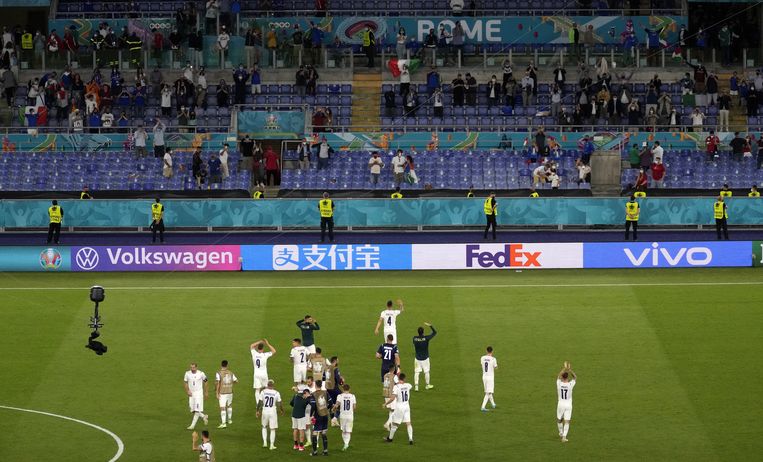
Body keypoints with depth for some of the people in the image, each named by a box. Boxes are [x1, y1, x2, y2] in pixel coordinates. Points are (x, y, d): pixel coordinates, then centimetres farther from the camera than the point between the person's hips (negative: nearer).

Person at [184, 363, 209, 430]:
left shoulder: (201, 374, -8)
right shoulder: (187, 373, -3)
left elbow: (205, 382, 6)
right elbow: (185, 383, 8)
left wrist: (206, 392, 7)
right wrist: (187, 391, -6)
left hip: (199, 393, -4)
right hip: (191, 393, 4)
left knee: (197, 410, -13)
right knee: (192, 410, 6)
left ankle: (193, 425, -10)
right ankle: (204, 416, 30)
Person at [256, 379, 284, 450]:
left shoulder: (263, 392, -5)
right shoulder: (276, 393, -7)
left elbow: (260, 402, -3)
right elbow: (279, 403, 1)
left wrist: (258, 411, 10)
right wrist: (281, 411, 18)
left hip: (265, 411, 1)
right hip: (272, 412, -1)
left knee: (264, 427, 22)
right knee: (272, 429, 8)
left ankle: (265, 442, 13)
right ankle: (272, 445, 8)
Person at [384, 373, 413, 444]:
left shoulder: (396, 387, -15)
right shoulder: (408, 386, -1)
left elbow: (392, 398, -21)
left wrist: (386, 404, -7)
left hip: (399, 407, -4)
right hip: (407, 406, 4)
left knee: (395, 423, 10)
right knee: (408, 423, 4)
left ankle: (390, 438, 25)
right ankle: (410, 439, -6)